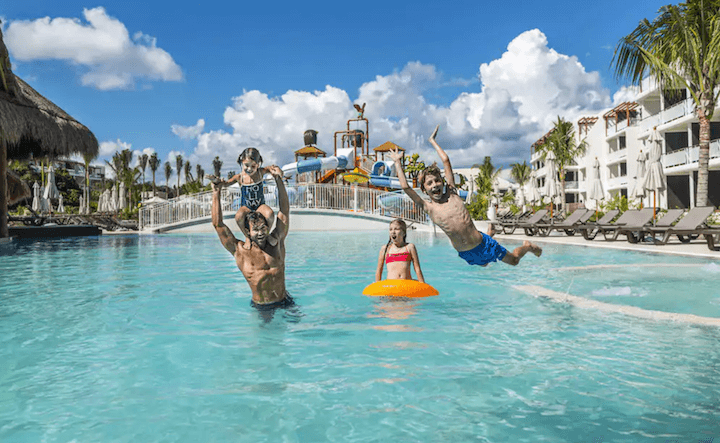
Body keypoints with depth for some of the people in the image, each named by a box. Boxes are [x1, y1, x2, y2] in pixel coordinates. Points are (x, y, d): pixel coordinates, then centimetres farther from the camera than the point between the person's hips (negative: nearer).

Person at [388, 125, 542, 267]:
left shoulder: (452, 194, -7)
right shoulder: (428, 207, -9)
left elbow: (446, 160, -6)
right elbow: (405, 187, -15)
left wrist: (432, 141, 2)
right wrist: (397, 162, -6)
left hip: (481, 243, -1)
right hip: (465, 253, 1)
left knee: (514, 261, 14)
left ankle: (527, 246, 46)